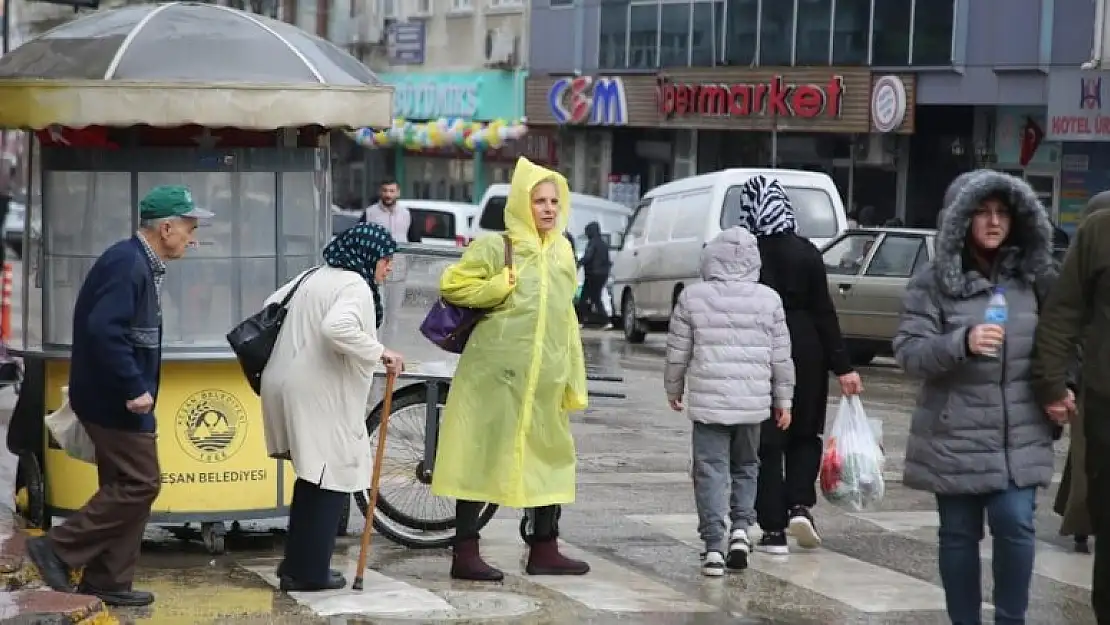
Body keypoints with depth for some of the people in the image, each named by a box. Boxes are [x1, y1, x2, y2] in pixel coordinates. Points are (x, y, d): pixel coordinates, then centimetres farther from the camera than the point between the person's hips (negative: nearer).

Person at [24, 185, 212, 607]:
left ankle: (108, 583, 19)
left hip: (120, 397, 11)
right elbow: (104, 331, -29)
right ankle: (58, 549, -2)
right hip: (115, 399, -11)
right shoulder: (127, 264, -20)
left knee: (126, 486, 13)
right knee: (140, 483, -7)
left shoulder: (140, 264, 12)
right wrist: (134, 389, -26)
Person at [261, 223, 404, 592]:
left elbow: (274, 304, 28)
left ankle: (296, 564, 24)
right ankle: (310, 572, 1)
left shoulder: (315, 276, 17)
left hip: (286, 384, 10)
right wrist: (379, 353, -22)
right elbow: (337, 328, -31)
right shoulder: (356, 287, -13)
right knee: (331, 482, -1)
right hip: (318, 395, -10)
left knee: (313, 478, 19)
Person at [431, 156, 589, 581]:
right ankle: (465, 554, 2)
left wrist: (573, 380, 17)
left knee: (549, 458, 12)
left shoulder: (561, 252, 14)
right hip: (495, 374, -7)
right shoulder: (494, 247, -6)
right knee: (482, 457, -3)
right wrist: (504, 287, -15)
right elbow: (452, 285, -10)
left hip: (545, 380, 7)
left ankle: (544, 550, 23)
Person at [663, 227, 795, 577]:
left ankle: (714, 546, -4)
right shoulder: (769, 299, 2)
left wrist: (673, 390, 17)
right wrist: (783, 398, 16)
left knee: (711, 470, 2)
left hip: (708, 401, -2)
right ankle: (740, 528, 7)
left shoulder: (692, 297, -3)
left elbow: (678, 352, 2)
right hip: (753, 402, 2)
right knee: (745, 466, 20)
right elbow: (781, 356, 6)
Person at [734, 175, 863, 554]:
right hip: (805, 351, 1)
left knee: (767, 441, 5)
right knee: (804, 433, 18)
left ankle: (774, 530, 4)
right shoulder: (806, 253, -4)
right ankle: (800, 505, 0)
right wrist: (842, 366, -2)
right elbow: (824, 312, -4)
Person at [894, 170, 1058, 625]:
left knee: (1015, 523, -9)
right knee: (959, 534, 5)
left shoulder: (1033, 278, 8)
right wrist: (961, 343, -26)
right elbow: (908, 352, -11)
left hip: (1020, 435, 2)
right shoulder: (934, 281, -3)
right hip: (956, 437, -2)